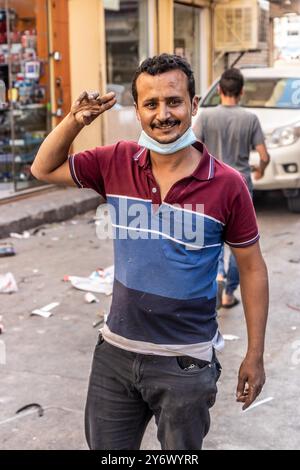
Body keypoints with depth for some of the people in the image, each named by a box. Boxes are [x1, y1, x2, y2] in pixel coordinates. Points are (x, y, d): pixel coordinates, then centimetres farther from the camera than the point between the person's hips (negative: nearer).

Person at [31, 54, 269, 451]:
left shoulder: (227, 185, -14)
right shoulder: (116, 164, -5)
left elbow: (252, 268, -5)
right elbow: (44, 169, 8)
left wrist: (255, 355, -3)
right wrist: (75, 120, -10)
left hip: (186, 360, -3)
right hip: (116, 351, 3)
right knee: (104, 448, 19)